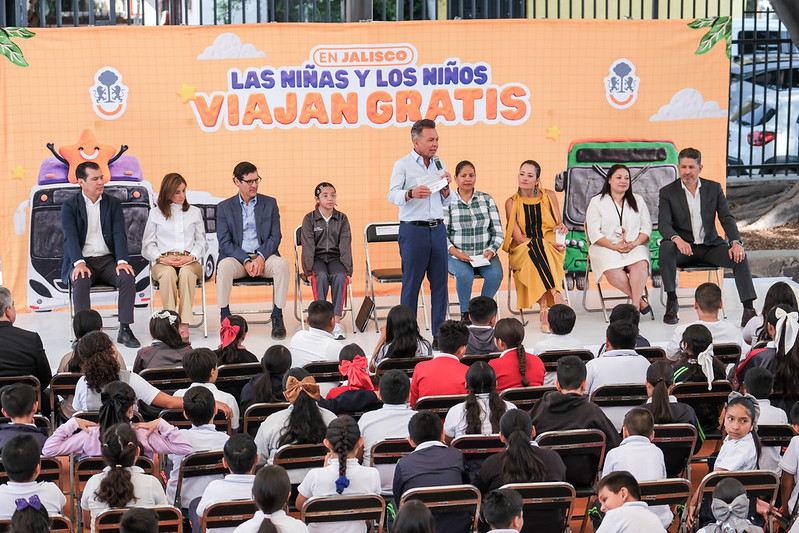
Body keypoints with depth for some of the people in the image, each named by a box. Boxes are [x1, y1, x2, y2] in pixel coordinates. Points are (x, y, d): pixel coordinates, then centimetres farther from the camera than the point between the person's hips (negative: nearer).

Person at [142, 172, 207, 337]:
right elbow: (148, 245, 13)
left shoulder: (195, 212, 21)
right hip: (163, 262, 0)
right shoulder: (155, 213, 17)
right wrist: (161, 258, -7)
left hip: (190, 260, 0)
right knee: (168, 273, -38)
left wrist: (191, 257, -5)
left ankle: (184, 325, -43)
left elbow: (201, 242, 16)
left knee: (186, 272, -37)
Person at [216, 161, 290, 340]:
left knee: (282, 264, -32)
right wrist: (246, 261, -17)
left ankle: (277, 317, -22)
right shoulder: (225, 207, 7)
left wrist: (261, 257, -15)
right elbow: (224, 242, -1)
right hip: (236, 257, -1)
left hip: (264, 256, 1)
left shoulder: (269, 203, 11)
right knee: (224, 266, -36)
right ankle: (225, 318, -22)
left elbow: (275, 236, 4)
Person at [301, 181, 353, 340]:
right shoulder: (309, 219, 4)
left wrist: (347, 270, -11)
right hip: (317, 258, -1)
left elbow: (345, 246, 1)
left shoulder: (342, 219, 8)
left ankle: (336, 321, -36)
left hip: (335, 258, 1)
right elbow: (308, 246, -4)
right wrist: (309, 270, -16)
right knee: (321, 277, -35)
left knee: (340, 277, -32)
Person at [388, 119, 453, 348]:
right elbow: (393, 195, -10)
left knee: (440, 282, 2)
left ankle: (439, 334, 7)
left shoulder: (439, 165, 15)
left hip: (437, 229, 5)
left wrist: (445, 186, -1)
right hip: (413, 229, -5)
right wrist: (411, 194, -29)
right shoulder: (403, 164, 1)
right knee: (411, 283, -3)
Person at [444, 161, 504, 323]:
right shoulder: (448, 202, 3)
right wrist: (456, 253, -16)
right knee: (465, 275, -34)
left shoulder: (487, 200, 10)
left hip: (485, 255, 2)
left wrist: (491, 251, -10)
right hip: (457, 255, -2)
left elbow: (498, 231, 7)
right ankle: (465, 314, -11)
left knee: (496, 274, -29)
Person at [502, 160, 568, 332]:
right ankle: (556, 297, -39)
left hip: (551, 247, 1)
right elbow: (519, 238, -7)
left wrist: (561, 227, -16)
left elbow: (558, 225, 9)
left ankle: (545, 309, -40)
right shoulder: (512, 203, -1)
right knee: (534, 251, -35)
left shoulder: (548, 196, 5)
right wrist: (547, 244, -18)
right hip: (522, 250, -1)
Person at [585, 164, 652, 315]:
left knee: (640, 264, -34)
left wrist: (635, 243, -9)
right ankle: (640, 300, -22)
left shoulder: (638, 200, 18)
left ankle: (635, 305, -32)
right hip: (606, 248, -2)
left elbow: (646, 227, 12)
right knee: (613, 271, -34)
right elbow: (594, 233, 0)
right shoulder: (597, 202, 9)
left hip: (635, 246, 2)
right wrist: (614, 246, -14)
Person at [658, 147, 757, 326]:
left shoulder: (714, 188, 5)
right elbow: (664, 224, -11)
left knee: (739, 256, -23)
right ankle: (672, 303, -22)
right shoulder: (668, 192, -1)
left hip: (710, 245, 2)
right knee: (666, 248, -34)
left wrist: (736, 242, -19)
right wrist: (677, 239, -34)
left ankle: (749, 308, -22)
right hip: (683, 247, -2)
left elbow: (727, 218, 0)